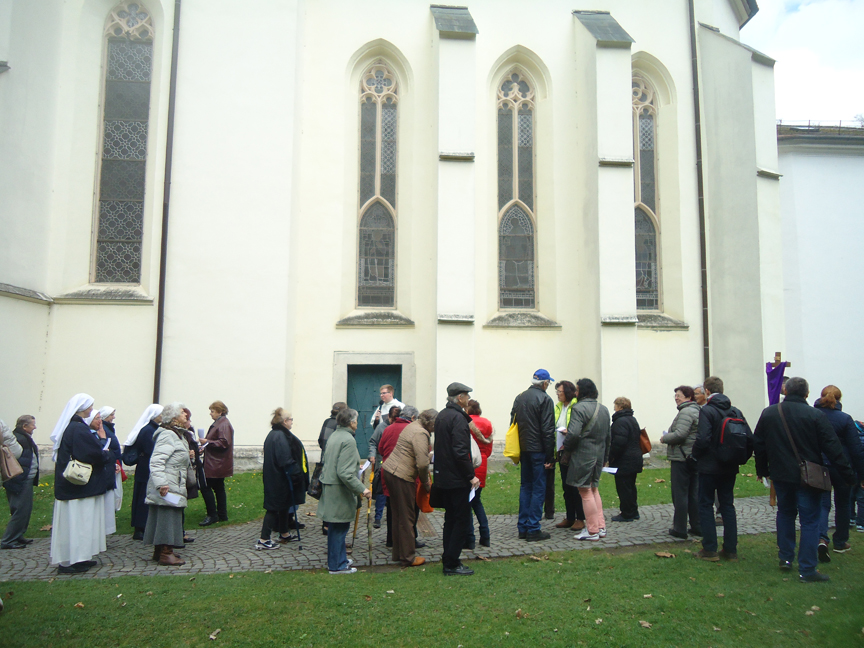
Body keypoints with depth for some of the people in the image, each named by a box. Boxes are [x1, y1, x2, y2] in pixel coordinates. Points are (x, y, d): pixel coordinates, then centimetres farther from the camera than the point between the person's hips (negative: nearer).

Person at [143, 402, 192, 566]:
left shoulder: (178, 434, 17)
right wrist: (161, 483, -31)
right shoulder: (167, 435, -16)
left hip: (175, 486, 11)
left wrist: (187, 456, 13)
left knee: (170, 517, 15)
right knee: (167, 517, -6)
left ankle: (159, 551, 24)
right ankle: (166, 553, 0)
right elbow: (156, 461, -25)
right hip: (167, 488, -11)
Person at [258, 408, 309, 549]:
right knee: (274, 507, -2)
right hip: (280, 480, -10)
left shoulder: (273, 435, 11)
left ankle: (284, 534, 33)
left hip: (274, 478, 10)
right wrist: (296, 475, -18)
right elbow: (286, 461, -25)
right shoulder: (281, 437, -21)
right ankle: (263, 540, 4)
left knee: (284, 505, 20)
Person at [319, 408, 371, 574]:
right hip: (339, 492, -10)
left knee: (337, 528, 19)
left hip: (330, 488, 10)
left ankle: (340, 559, 31)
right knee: (338, 529, 2)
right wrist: (362, 489, -21)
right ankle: (337, 565, 12)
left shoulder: (334, 436, 11)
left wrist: (356, 466, 33)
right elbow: (345, 473, -25)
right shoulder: (348, 440, -20)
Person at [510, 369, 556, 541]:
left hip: (523, 449, 7)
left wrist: (517, 452, 15)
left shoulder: (519, 398, 10)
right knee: (538, 489, -1)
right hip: (538, 450, -7)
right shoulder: (545, 399, -11)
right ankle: (533, 530, 0)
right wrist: (550, 456, -11)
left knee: (525, 486, 14)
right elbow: (548, 430, -15)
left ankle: (523, 528, 17)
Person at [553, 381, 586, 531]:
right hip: (562, 451, 8)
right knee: (566, 486, 13)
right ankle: (569, 518, 22)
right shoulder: (558, 407, 13)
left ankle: (580, 519, 10)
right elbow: (553, 427, 21)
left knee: (575, 486, 0)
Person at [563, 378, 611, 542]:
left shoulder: (579, 408, -16)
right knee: (594, 489, 19)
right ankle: (601, 527, 23)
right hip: (598, 455, 8)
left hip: (582, 456, -8)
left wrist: (566, 446, -7)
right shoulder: (604, 409, 11)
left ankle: (592, 531, 6)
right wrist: (605, 456, 22)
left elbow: (573, 434, -25)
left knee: (586, 493, 0)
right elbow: (608, 436, 16)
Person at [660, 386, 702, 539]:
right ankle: (697, 527, 18)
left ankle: (680, 529, 2)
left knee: (680, 494, -3)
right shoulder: (697, 410, 17)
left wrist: (665, 438, -8)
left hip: (682, 459, -9)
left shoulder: (686, 412, -15)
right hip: (694, 458, 10)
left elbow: (680, 434, -25)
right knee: (694, 494, 13)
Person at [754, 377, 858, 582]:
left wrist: (762, 470, 18)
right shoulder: (815, 415, -13)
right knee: (809, 521, 3)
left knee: (785, 513, 21)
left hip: (781, 475, 4)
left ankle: (785, 558, 26)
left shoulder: (768, 413, 0)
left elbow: (758, 444, 7)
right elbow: (833, 448, -12)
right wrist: (848, 474, -4)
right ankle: (807, 569, 3)